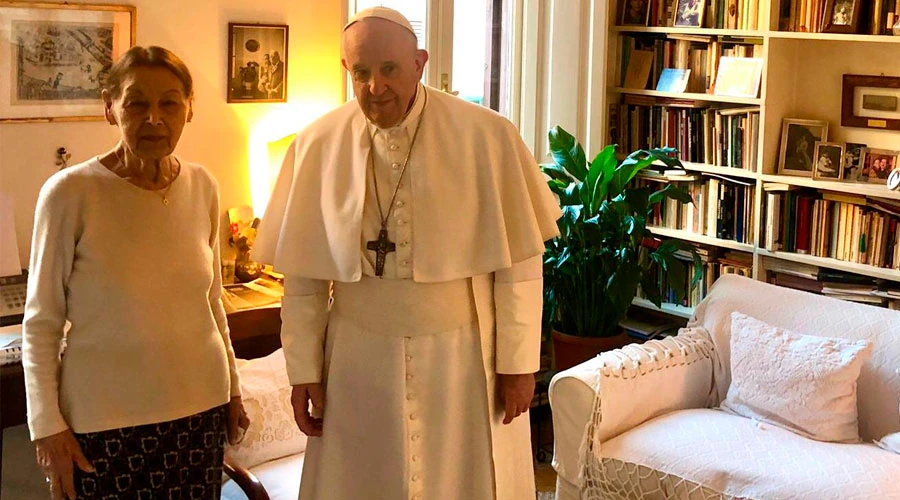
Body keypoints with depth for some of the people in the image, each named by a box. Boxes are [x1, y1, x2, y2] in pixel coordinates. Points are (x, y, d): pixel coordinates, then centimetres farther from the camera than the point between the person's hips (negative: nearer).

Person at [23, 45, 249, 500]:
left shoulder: (202, 186, 2)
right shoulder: (70, 192, -11)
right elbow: (41, 321, -6)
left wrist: (232, 388, 15)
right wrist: (47, 425, -8)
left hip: (199, 407, 4)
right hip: (104, 419, -3)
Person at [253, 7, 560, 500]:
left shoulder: (486, 136, -11)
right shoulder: (318, 146, -5)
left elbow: (520, 262, -7)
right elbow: (303, 276, 0)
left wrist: (518, 363, -5)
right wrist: (304, 372, 2)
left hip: (464, 358, -1)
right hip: (359, 362, 2)